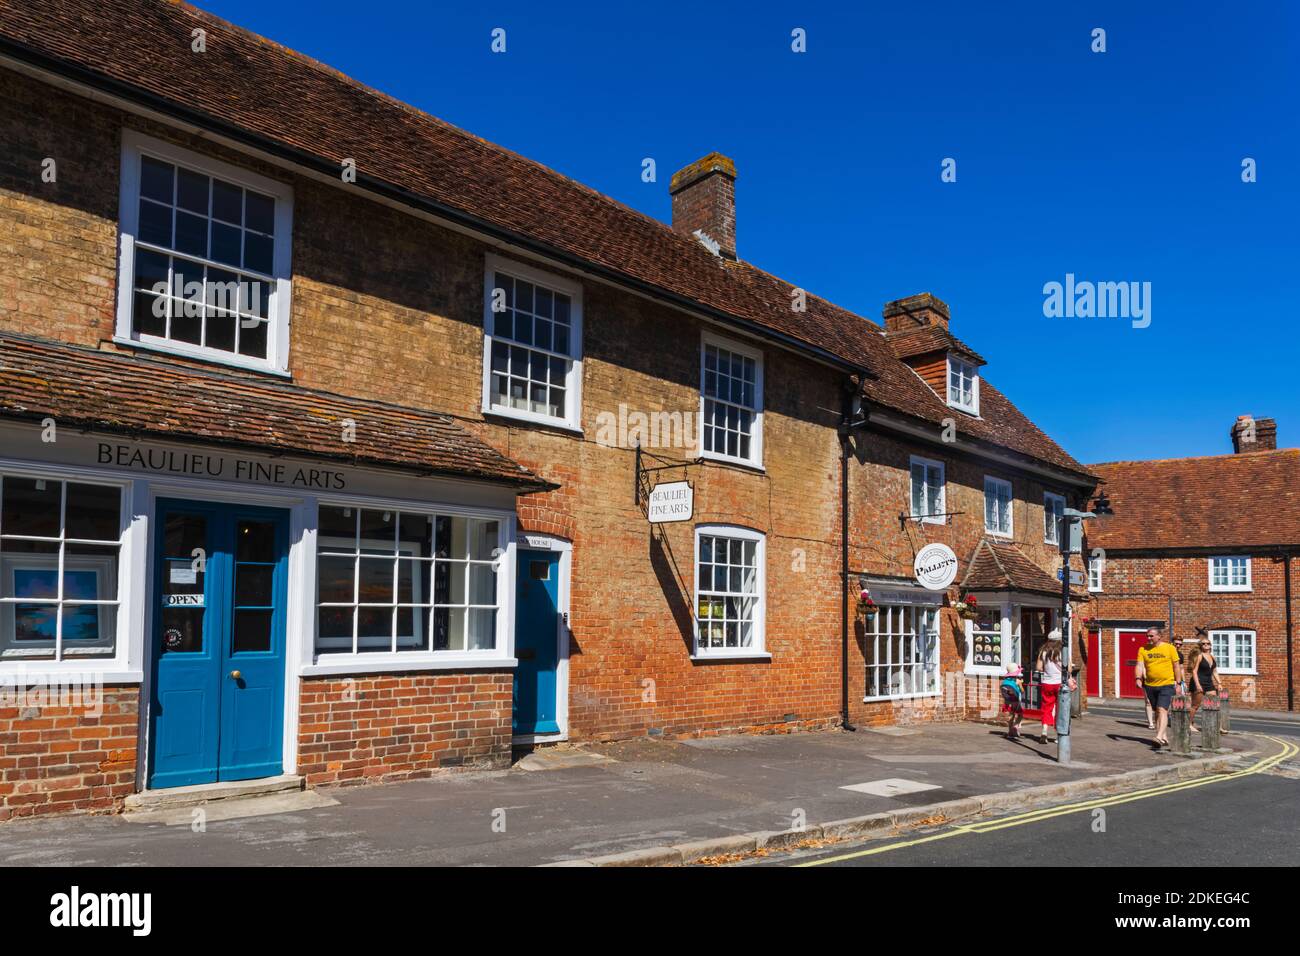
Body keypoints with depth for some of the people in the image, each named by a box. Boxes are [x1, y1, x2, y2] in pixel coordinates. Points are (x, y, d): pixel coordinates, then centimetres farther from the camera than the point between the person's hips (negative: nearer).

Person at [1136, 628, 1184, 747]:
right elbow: (1140, 665, -1)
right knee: (1157, 711, 12)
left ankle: (1159, 736, -26)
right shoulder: (1143, 650, 6)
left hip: (1167, 684, -4)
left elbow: (1177, 666, 2)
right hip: (1150, 685, 4)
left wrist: (1178, 683, -1)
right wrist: (1138, 678, -18)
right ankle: (1165, 737, 23)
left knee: (1162, 710, -18)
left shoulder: (1170, 648, -1)